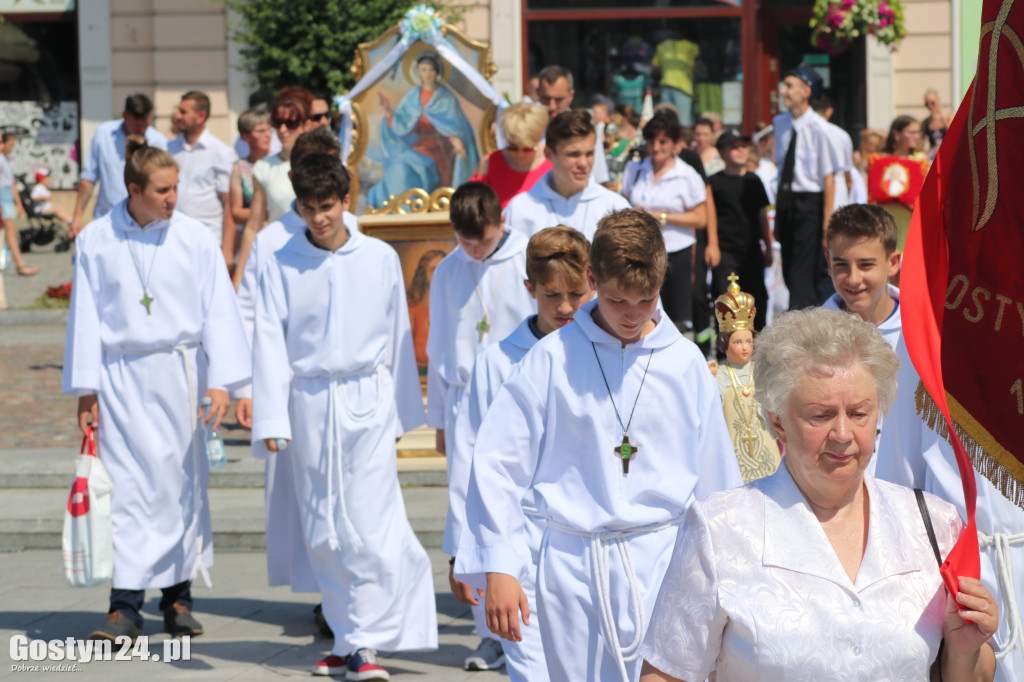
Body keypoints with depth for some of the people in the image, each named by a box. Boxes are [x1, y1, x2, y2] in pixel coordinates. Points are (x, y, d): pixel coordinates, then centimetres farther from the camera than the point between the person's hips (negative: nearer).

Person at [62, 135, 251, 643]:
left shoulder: (194, 238, -1)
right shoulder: (96, 240, 0)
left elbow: (219, 311, -1)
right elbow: (86, 315, 4)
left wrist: (221, 382, -9)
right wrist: (85, 391, 2)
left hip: (179, 372, 1)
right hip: (120, 376, 0)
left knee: (181, 483, 6)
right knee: (125, 486, -5)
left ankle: (177, 596, 19)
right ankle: (125, 607, -3)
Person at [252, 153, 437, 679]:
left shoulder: (381, 259, 3)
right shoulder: (281, 264, 2)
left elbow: (397, 335, 10)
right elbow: (270, 340, 2)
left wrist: (402, 411, 12)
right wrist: (272, 418, -4)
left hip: (367, 401, -1)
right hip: (310, 403, 1)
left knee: (368, 526, -10)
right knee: (322, 534, 7)